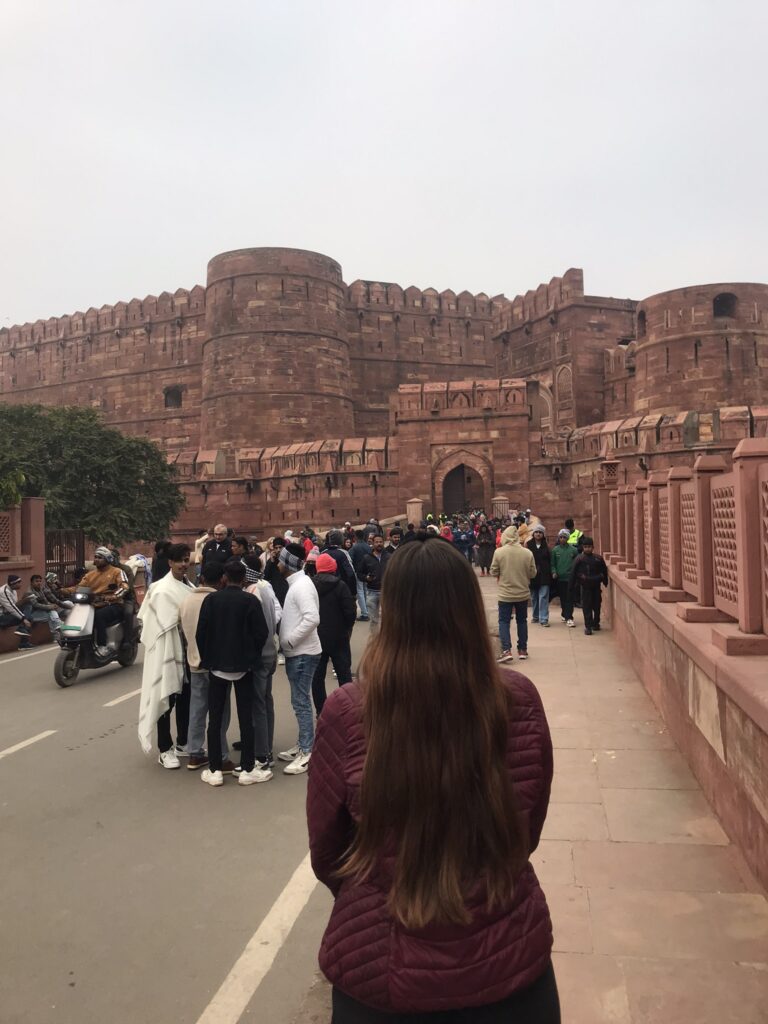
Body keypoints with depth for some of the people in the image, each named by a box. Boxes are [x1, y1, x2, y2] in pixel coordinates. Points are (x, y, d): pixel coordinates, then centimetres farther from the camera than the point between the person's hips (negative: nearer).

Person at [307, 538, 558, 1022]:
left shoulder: (347, 711, -22)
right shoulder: (520, 699, -17)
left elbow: (326, 854, -5)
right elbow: (528, 832, 0)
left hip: (382, 969, -1)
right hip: (508, 958, 2)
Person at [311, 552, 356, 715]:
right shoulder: (340, 585, -14)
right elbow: (350, 610, -16)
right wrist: (348, 626, 2)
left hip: (316, 637, 3)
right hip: (338, 637, -3)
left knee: (317, 674, 11)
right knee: (344, 673, 9)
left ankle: (320, 711, 14)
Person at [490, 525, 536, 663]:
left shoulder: (499, 552, -13)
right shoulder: (527, 553, -9)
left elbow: (494, 572, -6)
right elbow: (532, 573, 0)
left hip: (505, 594, -2)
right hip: (523, 593, 2)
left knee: (504, 621, 5)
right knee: (522, 621, 16)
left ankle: (506, 650, -7)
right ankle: (522, 649, 22)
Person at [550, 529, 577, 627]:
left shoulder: (573, 549, -1)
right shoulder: (555, 550, 3)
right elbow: (552, 563, 7)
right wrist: (554, 572, -7)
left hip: (570, 577, -2)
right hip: (559, 577, 2)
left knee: (569, 598, -5)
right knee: (562, 598, 11)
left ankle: (568, 617, -4)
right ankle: (566, 615, 26)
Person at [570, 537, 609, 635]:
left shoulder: (598, 558, 2)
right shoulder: (579, 558, -4)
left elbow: (604, 571, 10)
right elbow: (573, 573, -2)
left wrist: (605, 582, 10)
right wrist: (572, 585, -3)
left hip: (596, 586, 3)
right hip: (585, 586, -3)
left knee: (597, 605, 12)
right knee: (587, 606, -3)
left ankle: (596, 623, 30)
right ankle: (588, 626, -1)